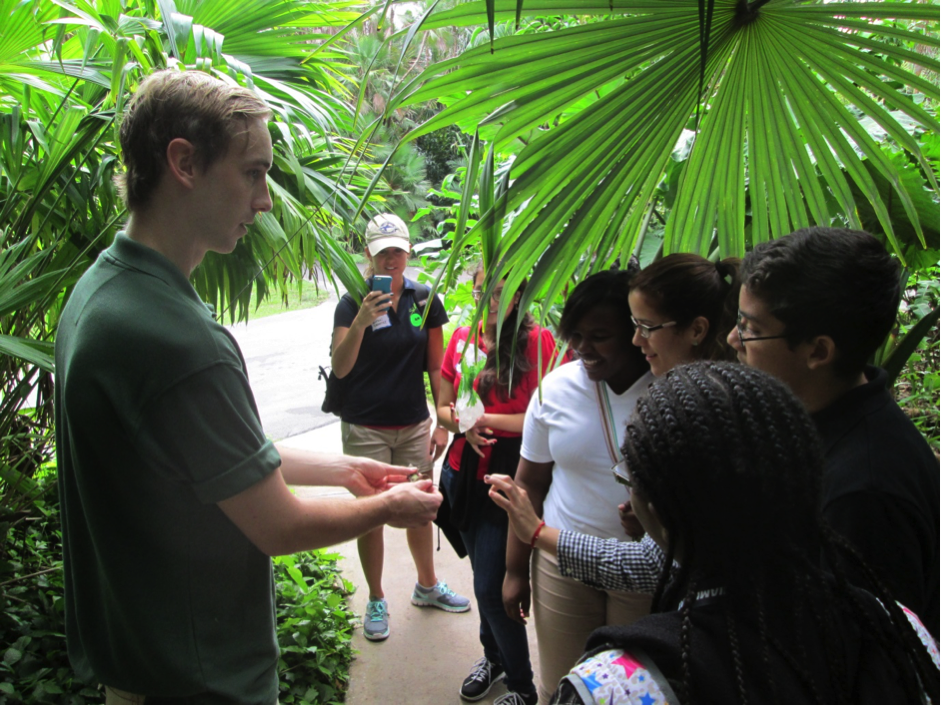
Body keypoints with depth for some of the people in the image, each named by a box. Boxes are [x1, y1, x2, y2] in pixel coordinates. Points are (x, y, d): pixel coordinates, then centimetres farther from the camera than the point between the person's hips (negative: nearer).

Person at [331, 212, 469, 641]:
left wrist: (443, 422, 2)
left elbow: (436, 366, 5)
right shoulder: (352, 303, -9)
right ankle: (376, 601, 26)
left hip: (414, 425, 3)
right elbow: (339, 369, -19)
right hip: (365, 428, -3)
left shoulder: (425, 301, 0)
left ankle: (427, 587, 37)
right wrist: (360, 323, -34)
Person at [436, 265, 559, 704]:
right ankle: (493, 655, 43)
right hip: (465, 470, 5)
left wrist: (486, 418, -17)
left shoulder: (537, 341, -11)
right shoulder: (462, 339, 5)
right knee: (483, 574, 19)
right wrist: (462, 423, -8)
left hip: (510, 475, -5)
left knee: (490, 586, -2)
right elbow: (443, 408, 12)